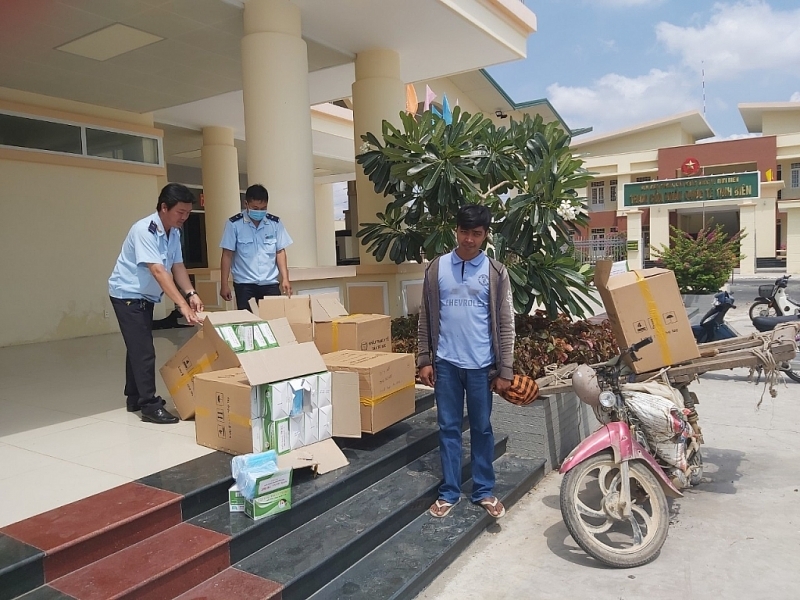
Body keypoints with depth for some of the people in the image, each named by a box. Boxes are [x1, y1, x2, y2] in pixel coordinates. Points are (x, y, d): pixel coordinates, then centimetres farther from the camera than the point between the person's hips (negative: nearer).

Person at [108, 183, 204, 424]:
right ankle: (149, 405, -3)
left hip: (146, 296, 9)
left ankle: (135, 398, 27)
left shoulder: (174, 232, -2)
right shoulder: (143, 230, -28)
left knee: (138, 347, 16)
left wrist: (191, 294, -15)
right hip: (127, 294, -9)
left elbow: (177, 266, 0)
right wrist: (182, 304, -40)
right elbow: (158, 271, -35)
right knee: (143, 350, -10)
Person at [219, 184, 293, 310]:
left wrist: (285, 279, -3)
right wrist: (224, 284, -3)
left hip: (270, 283, 2)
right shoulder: (234, 224, -4)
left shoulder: (275, 223, 2)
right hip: (244, 284, -2)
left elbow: (280, 252, 7)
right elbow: (227, 255, 0)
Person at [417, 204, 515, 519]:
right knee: (448, 428, 9)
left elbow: (505, 324, -1)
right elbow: (426, 318, 6)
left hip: (481, 364, -1)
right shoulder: (437, 268, 3)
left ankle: (484, 491, 26)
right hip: (446, 362, 1)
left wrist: (505, 370, -4)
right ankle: (449, 492, 22)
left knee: (482, 428, 11)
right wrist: (424, 360, 2)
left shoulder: (495, 272, -2)